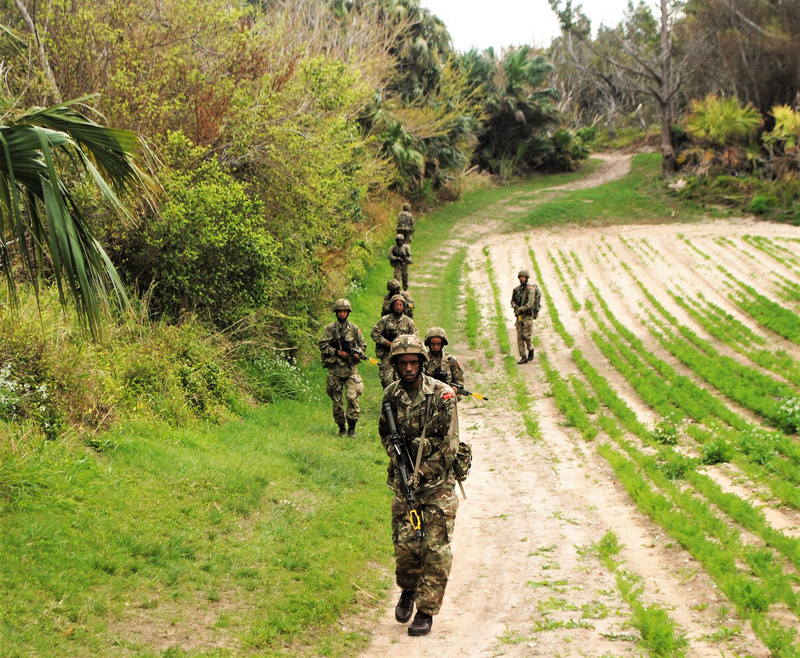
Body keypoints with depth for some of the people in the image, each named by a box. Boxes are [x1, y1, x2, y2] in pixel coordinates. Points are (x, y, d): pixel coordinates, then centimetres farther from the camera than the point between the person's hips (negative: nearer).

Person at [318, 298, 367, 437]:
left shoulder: (354, 329, 8)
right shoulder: (329, 329, 2)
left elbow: (363, 344, 16)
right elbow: (322, 345, -3)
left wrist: (358, 353, -5)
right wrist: (337, 352, -13)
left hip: (351, 368, 0)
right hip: (334, 369, 0)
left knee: (352, 397, -13)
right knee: (336, 400, 4)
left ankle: (352, 427, -6)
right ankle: (341, 427, 17)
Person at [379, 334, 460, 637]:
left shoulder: (441, 395, -12)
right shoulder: (391, 394, 3)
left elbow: (449, 446, -12)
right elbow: (385, 432, 19)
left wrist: (420, 473, -12)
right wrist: (397, 457, 1)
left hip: (437, 480, -3)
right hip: (404, 479, 3)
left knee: (435, 549, -3)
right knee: (404, 544, 2)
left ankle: (426, 610, 6)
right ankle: (408, 590, 30)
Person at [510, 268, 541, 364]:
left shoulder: (530, 289, -11)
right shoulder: (517, 289, 9)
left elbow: (530, 304, -18)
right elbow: (513, 301, 15)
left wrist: (520, 309, -19)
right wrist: (515, 307, -6)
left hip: (528, 315, -6)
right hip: (519, 316, 6)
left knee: (526, 335, -10)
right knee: (519, 336, 0)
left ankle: (531, 349, 19)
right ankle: (523, 357, 3)